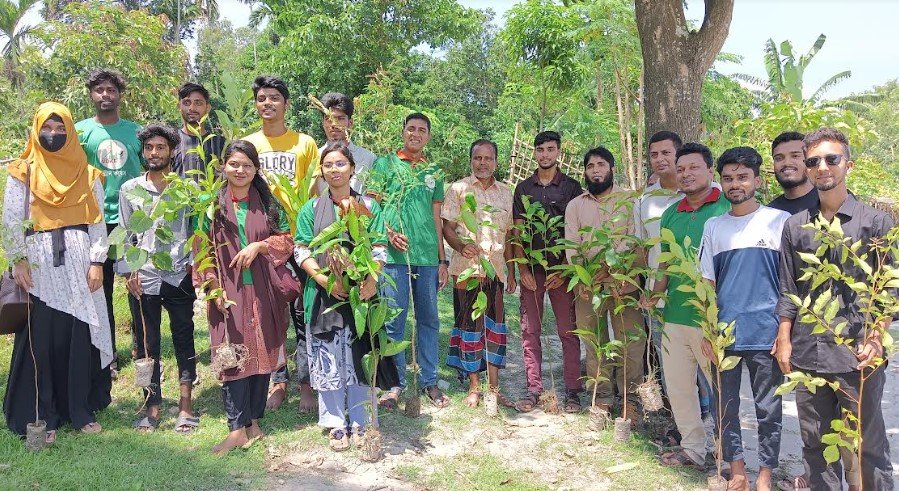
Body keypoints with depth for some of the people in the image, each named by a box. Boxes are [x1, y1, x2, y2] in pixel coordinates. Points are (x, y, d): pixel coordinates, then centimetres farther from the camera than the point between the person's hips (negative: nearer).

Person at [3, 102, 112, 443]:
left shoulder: (87, 174, 10)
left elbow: (98, 222, 6)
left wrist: (97, 262, -2)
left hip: (79, 266, 2)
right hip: (39, 267, -1)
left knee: (81, 337, 4)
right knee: (41, 340, 0)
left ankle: (81, 409, 14)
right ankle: (42, 416, 10)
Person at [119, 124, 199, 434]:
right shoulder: (130, 189, 8)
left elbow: (197, 230, 7)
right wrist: (128, 271, 0)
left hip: (180, 277, -1)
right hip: (144, 278, 1)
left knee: (184, 340, 5)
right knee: (147, 344, 6)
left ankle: (185, 405, 13)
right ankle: (152, 406, 16)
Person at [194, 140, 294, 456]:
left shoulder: (268, 202, 7)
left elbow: (287, 240, 5)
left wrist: (259, 245, -12)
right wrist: (213, 287, -9)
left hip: (264, 292, 2)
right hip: (229, 293, -2)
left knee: (262, 355, 6)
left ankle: (253, 422, 18)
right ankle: (237, 429, -1)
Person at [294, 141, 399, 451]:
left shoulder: (368, 206, 7)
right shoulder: (311, 209, 7)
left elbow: (380, 247, 3)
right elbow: (301, 250, 1)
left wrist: (372, 279, -15)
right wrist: (323, 278, -14)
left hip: (361, 292, 0)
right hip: (324, 294, 0)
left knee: (359, 358, 5)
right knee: (329, 360, 3)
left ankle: (359, 422, 17)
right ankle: (335, 424, 15)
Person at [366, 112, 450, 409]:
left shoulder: (434, 172, 16)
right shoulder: (385, 164, 6)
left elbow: (436, 218, 16)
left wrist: (443, 259, 13)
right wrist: (389, 233, -15)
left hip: (428, 256, 3)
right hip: (393, 255, -3)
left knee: (429, 319, 8)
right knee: (394, 321, 1)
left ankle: (429, 381, 19)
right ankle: (395, 382, 13)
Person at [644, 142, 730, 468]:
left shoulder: (728, 208, -7)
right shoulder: (671, 214, 12)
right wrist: (655, 294, 3)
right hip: (674, 315, 6)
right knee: (677, 386, 14)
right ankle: (692, 449, 30)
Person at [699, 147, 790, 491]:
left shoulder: (779, 220, -1)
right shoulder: (714, 226, 7)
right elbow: (707, 283, 9)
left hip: (766, 333, -3)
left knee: (768, 409, 7)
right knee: (726, 405, 10)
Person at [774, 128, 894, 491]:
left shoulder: (876, 222, 2)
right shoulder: (795, 226, 9)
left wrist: (876, 339, -11)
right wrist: (784, 341, 6)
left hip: (857, 354, -3)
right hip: (807, 354, 3)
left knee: (869, 444, 7)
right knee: (815, 443, 12)